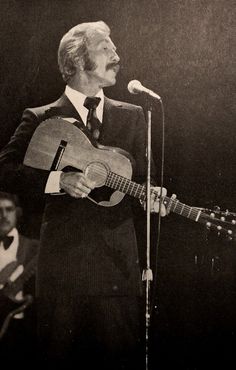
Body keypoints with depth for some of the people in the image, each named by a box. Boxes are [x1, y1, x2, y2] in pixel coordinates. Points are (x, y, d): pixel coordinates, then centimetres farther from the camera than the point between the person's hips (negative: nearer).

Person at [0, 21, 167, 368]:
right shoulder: (41, 119, 3)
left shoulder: (133, 116, 13)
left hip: (118, 259, 2)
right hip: (62, 258, -2)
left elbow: (143, 176, 15)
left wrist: (150, 196, -7)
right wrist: (59, 179, -17)